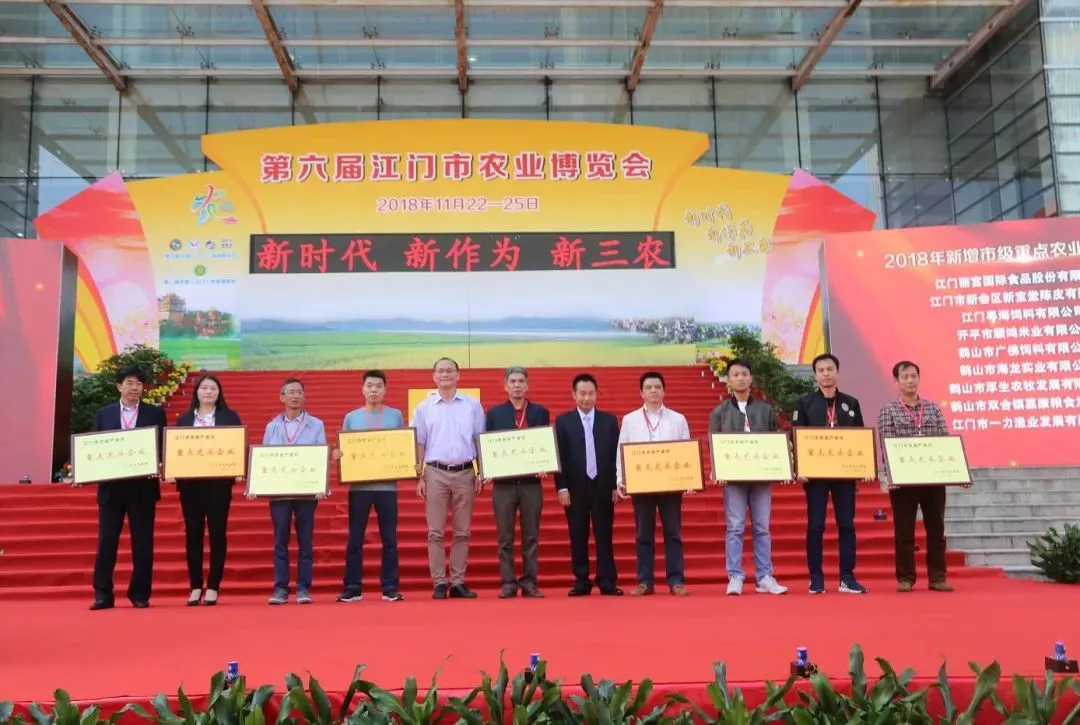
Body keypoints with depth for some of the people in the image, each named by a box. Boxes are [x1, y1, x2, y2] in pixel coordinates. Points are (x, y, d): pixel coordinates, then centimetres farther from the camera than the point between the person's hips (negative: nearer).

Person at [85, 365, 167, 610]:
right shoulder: (103, 414, 9)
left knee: (142, 543, 3)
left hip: (143, 486, -1)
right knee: (106, 542, 4)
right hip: (110, 486, 1)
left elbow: (162, 446, 1)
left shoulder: (155, 414, 5)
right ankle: (103, 595, 11)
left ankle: (140, 595, 12)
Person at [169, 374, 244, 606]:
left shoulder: (230, 417, 6)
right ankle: (195, 587, 13)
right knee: (193, 533, 4)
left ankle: (213, 587, 9)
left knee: (217, 532, 2)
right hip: (190, 482, 2)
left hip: (219, 481, -2)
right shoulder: (184, 419, 11)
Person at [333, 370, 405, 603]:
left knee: (389, 539, 4)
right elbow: (343, 449, 9)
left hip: (387, 486, 0)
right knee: (355, 539, 3)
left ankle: (390, 587, 11)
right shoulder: (351, 417, 7)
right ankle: (352, 587, 11)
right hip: (359, 486, 0)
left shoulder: (396, 416, 7)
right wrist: (337, 455, -13)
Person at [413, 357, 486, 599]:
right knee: (435, 532, 0)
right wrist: (419, 477, -1)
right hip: (435, 473, -1)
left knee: (462, 532, 6)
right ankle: (439, 583, 6)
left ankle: (458, 582, 13)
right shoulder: (424, 407, 4)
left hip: (465, 473, 1)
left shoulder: (472, 405, 5)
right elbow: (419, 444, 5)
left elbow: (480, 441, 6)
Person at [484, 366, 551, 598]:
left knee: (531, 536, 5)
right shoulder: (494, 413, 8)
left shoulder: (541, 412, 8)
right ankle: (508, 583, 9)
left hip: (531, 481, 0)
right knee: (505, 537, 3)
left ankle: (530, 582, 11)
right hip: (503, 481, 0)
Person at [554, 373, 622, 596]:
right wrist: (561, 487, -6)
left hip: (603, 486, 1)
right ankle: (581, 581, 11)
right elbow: (559, 457, 0)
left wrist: (616, 485, 0)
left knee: (604, 535, 3)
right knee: (578, 536, 4)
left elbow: (616, 454, 6)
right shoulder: (563, 421, 4)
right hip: (575, 487, -1)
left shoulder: (609, 420, 7)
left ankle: (607, 581, 7)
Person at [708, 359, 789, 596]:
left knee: (762, 528, 5)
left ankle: (764, 577, 11)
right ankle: (735, 578, 2)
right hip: (733, 477, -2)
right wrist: (717, 472, -13)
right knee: (735, 528, -2)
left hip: (762, 476, 2)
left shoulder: (766, 410, 10)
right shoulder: (719, 412, 6)